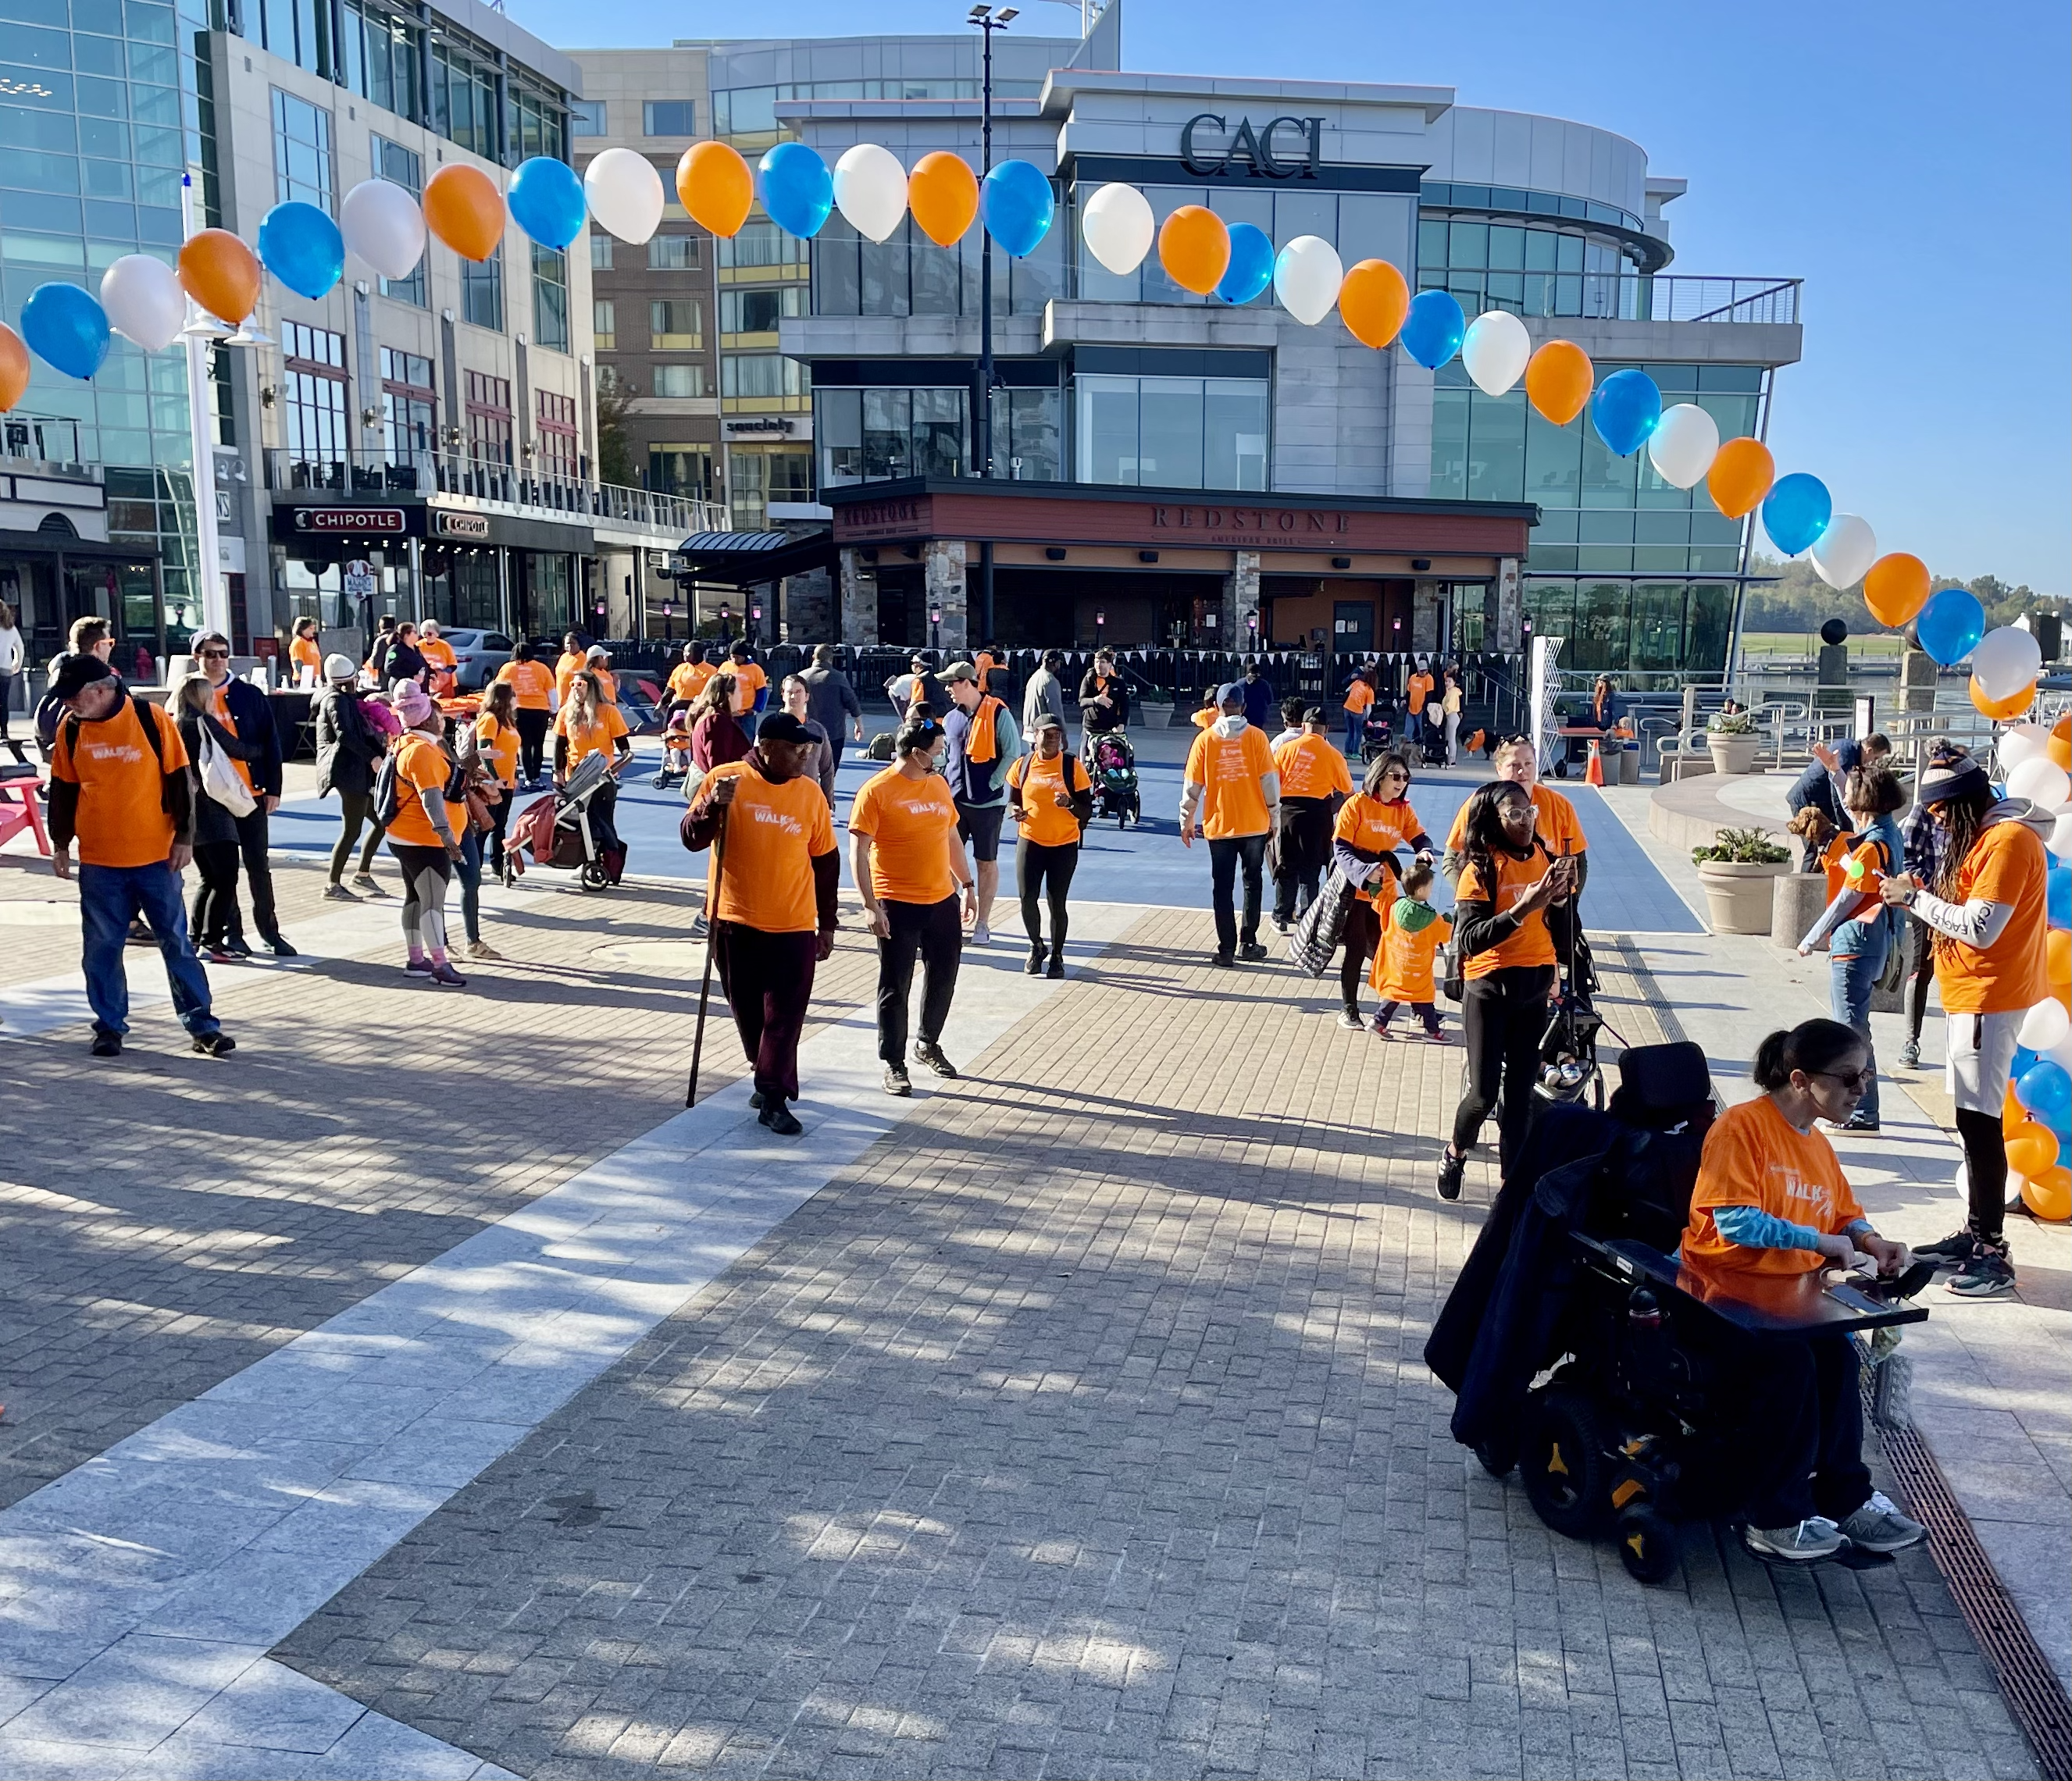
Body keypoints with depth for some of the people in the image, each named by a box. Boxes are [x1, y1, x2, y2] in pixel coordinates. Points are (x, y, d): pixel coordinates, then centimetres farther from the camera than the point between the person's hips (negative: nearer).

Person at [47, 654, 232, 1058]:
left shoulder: (152, 719, -8)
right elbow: (62, 789, 11)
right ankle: (109, 1026, 18)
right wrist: (60, 843, 12)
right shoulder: (70, 729, 1)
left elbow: (179, 780, -3)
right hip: (98, 859, 2)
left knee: (175, 940, 3)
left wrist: (184, 837, -4)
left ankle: (201, 1023, 9)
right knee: (101, 947, 6)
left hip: (156, 855, -2)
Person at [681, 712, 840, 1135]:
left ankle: (773, 1097, 2)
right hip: (735, 922, 0)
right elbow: (692, 840, -4)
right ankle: (772, 1080, 32)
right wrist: (714, 805, -23)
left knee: (786, 1014, -4)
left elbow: (826, 861, 8)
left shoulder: (810, 791, 1)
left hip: (794, 925, 0)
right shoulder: (724, 778, -5)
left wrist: (827, 923, 9)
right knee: (748, 1010, 12)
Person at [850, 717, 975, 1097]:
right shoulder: (876, 791, -12)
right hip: (897, 905, -6)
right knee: (895, 988, 3)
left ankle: (928, 1043, 36)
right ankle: (894, 1064, 14)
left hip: (943, 901, 6)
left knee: (943, 978, 16)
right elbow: (858, 852, -14)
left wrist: (968, 885, 17)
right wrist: (871, 905, -19)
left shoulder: (939, 785, 9)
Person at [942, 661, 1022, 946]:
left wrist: (993, 784, -12)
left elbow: (1012, 753, -9)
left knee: (987, 863, 4)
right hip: (955, 800, 5)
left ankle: (982, 924, 13)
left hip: (987, 802, -5)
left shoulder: (998, 713, -8)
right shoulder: (951, 718, 9)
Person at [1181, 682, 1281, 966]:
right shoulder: (1256, 736, -5)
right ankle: (1247, 943, 18)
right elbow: (1269, 781, -4)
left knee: (1222, 887, 7)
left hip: (1219, 825, 0)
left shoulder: (1205, 739, -3)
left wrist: (1187, 821, 10)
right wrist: (1274, 819, 6)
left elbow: (1192, 785, -1)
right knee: (1252, 882, 15)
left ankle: (1227, 948, 7)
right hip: (1255, 824, 0)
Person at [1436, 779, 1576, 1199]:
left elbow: (1558, 926, 16)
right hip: (1490, 990, -4)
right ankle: (1455, 1156, 23)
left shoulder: (1543, 857, 4)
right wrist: (1522, 909, -29)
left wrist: (1563, 894, -5)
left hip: (1534, 990, 5)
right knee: (1483, 1092, -4)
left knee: (1520, 1092, 6)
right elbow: (1469, 939, -21)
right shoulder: (1481, 870, -12)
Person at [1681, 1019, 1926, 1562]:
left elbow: (1846, 1217, 23)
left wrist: (1871, 1243, 0)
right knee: (1788, 1361, -27)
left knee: (1837, 1355, -18)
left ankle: (1845, 1498, -3)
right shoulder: (1741, 1126, -14)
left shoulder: (1819, 1146, 13)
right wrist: (1820, 1242, -18)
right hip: (1724, 1291, -7)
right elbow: (1735, 1219, -23)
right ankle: (1777, 1518, -14)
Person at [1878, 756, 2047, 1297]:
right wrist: (1922, 893, 1)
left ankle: (1993, 1253, -5)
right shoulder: (1981, 838, 15)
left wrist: (1915, 897, -13)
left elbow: (1980, 928, -21)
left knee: (1980, 1122, -9)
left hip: (1989, 1000, -10)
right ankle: (1976, 1232, 20)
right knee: (1972, 1120, 13)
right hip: (1969, 996, 10)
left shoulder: (2008, 841, -16)